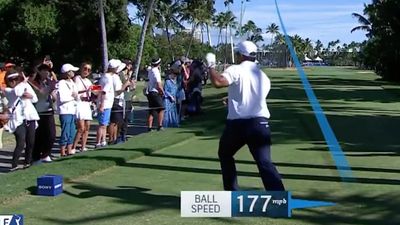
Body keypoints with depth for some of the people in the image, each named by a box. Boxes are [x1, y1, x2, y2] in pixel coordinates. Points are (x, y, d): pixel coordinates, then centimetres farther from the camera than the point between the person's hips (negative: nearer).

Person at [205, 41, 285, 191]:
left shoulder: (236, 70, -4)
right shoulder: (263, 76, 16)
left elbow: (218, 82, -22)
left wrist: (211, 66, -4)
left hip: (237, 124, -3)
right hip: (260, 123, 3)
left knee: (225, 155, 23)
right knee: (265, 163, -5)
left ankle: (232, 194, 26)